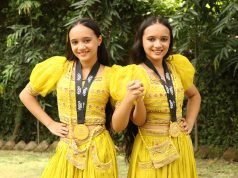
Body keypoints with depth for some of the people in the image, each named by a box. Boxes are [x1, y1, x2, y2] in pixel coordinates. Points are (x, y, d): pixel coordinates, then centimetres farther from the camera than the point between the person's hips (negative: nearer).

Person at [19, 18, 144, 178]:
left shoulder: (111, 74, -2)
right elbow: (26, 95, 10)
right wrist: (50, 124, 2)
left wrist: (129, 99, -23)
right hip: (67, 149, 1)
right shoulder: (60, 67, 0)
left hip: (99, 150, -1)